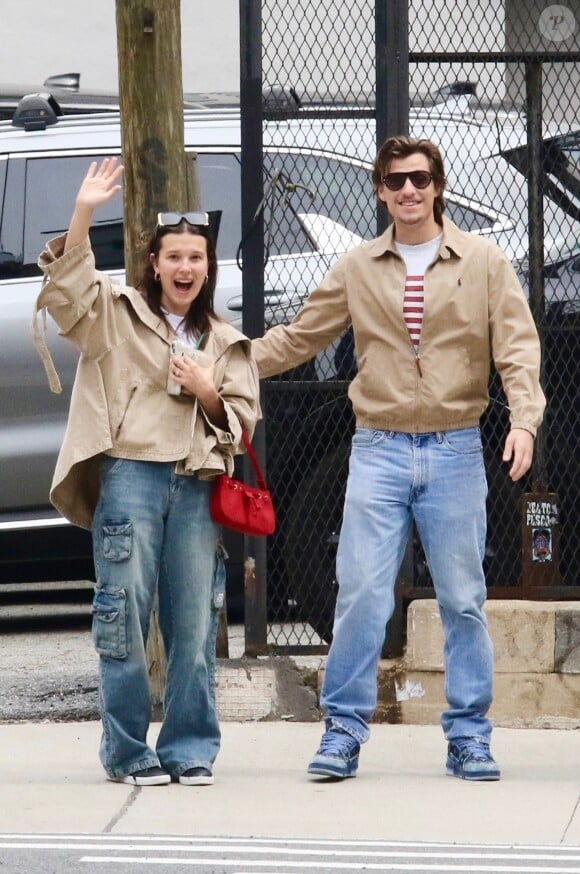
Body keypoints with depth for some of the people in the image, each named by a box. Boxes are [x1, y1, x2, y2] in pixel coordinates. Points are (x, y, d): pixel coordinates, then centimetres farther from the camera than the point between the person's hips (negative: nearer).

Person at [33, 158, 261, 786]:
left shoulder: (225, 343, 20)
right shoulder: (116, 312, 8)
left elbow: (244, 421, 19)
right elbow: (66, 289, -10)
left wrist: (209, 394, -2)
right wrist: (83, 215, -21)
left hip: (197, 486, 3)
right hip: (128, 478, -3)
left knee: (194, 622, 2)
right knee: (125, 615, -5)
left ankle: (190, 749, 10)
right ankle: (126, 752, 2)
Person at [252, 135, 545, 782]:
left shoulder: (484, 262, 3)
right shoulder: (357, 269, 8)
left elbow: (517, 346, -3)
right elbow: (299, 338, 15)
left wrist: (523, 418, -18)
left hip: (455, 450, -1)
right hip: (378, 450, 1)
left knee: (462, 599, 3)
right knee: (360, 594, -5)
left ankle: (468, 734, 11)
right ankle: (344, 728, 2)